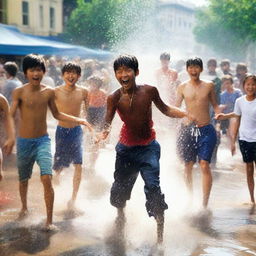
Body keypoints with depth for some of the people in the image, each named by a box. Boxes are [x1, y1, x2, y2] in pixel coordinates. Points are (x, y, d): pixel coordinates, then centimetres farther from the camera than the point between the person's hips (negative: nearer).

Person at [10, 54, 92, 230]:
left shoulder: (49, 92, 0)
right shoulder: (19, 92, -8)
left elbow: (56, 114, 13)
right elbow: (11, 116, -13)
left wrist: (78, 120, 5)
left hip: (43, 140, 0)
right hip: (24, 142, 0)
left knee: (47, 179, -14)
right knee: (24, 179, 17)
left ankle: (49, 220, -5)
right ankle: (24, 207, 45)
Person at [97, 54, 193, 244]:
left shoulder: (149, 91, -11)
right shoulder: (114, 98, -11)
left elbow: (165, 109, 3)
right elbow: (108, 121, -18)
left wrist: (185, 114, -12)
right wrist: (104, 132, -41)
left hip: (148, 148, -2)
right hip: (126, 148, 2)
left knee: (153, 187, -16)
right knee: (120, 187, 15)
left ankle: (160, 232, -8)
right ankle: (120, 215, 47)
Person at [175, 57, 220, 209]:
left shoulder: (209, 86, 5)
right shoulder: (182, 87, 6)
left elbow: (215, 105, 14)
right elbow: (176, 108, 11)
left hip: (206, 130, -1)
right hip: (187, 129, 1)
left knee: (204, 165, -10)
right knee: (188, 166, 7)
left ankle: (205, 204, -6)